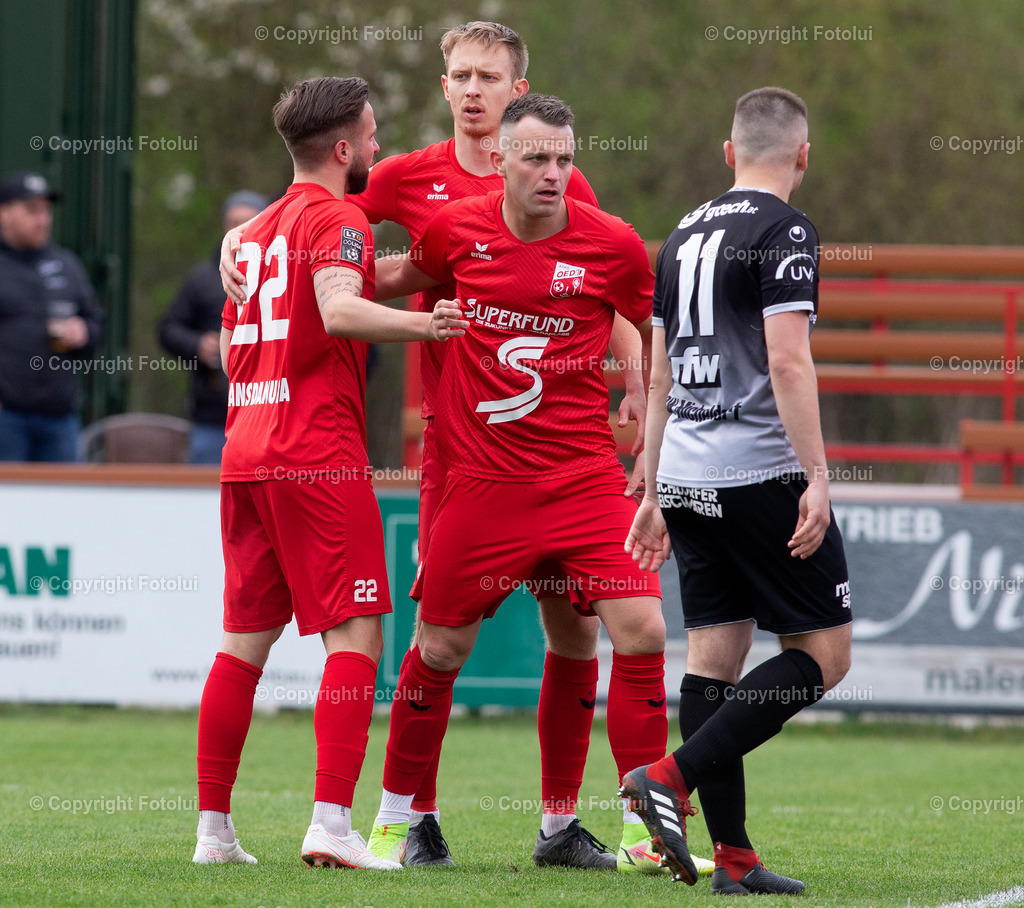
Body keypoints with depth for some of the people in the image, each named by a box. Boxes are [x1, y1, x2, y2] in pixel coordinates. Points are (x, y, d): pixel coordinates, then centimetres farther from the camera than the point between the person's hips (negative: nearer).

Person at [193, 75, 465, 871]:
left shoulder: (256, 230, 20)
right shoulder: (338, 218, -5)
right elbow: (340, 309, -24)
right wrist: (419, 324, -35)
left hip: (245, 457, 8)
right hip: (319, 458, -8)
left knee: (245, 640, 11)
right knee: (356, 635, -8)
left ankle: (214, 828, 11)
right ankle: (332, 825, -17)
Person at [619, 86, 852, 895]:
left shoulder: (685, 236, 15)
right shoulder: (784, 231, -7)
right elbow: (787, 360, -17)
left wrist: (654, 492, 22)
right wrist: (817, 477, -18)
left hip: (687, 477, 8)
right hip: (761, 472, -8)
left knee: (715, 654, 7)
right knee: (824, 655, 0)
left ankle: (732, 855, 4)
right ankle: (672, 778, -13)